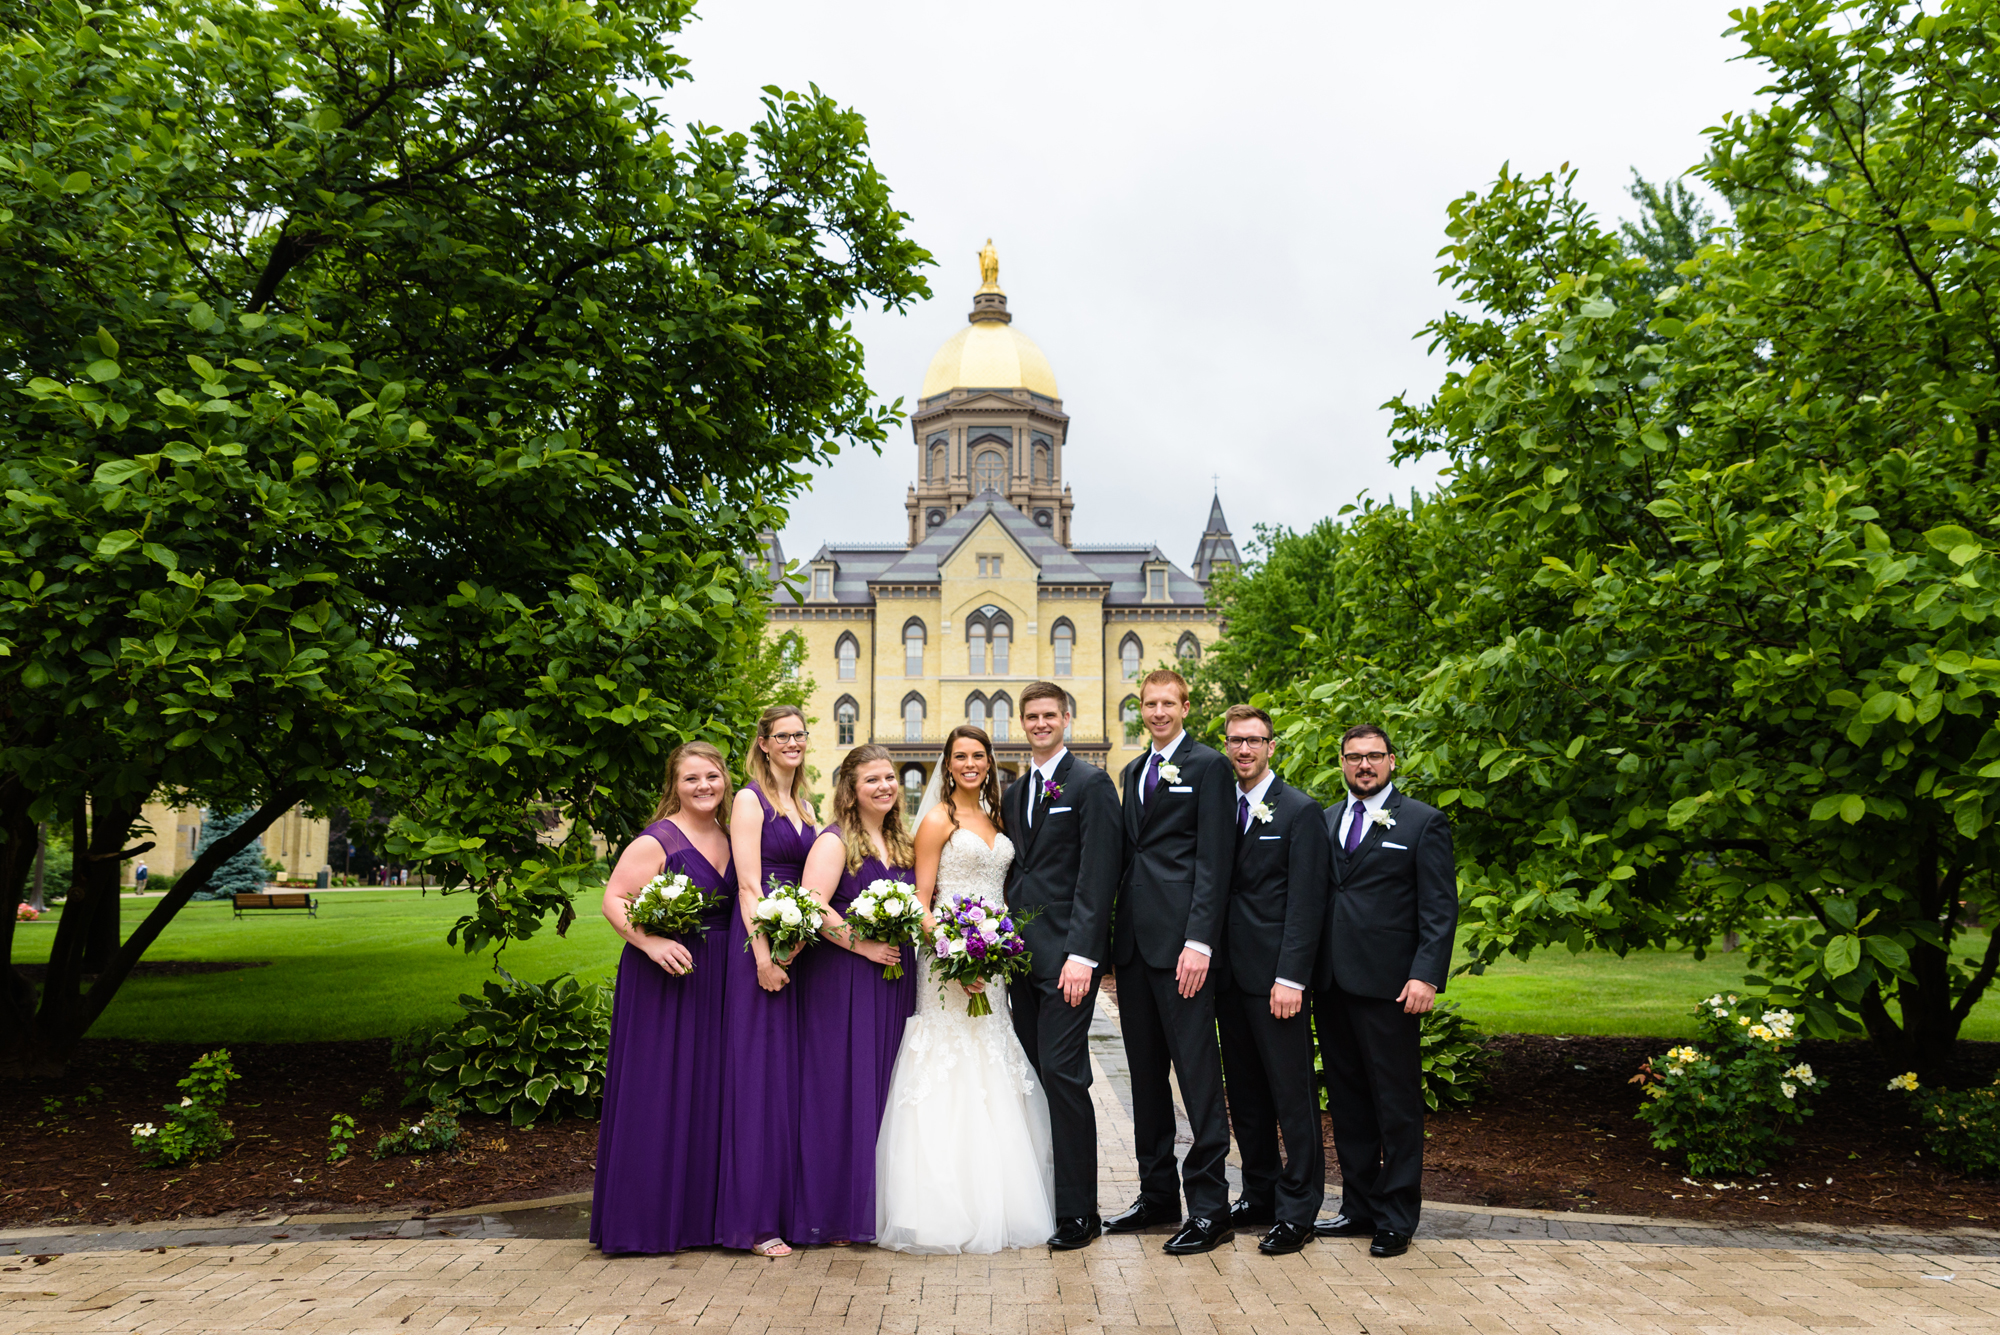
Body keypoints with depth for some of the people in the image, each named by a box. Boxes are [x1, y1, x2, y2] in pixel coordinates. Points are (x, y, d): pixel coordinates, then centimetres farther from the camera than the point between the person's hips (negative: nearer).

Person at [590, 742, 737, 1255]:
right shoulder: (656, 840, -10)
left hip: (715, 980, 7)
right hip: (662, 979, -7)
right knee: (656, 1093, -1)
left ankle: (700, 1213, 22)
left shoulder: (729, 839, 11)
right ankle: (646, 1217, 11)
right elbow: (614, 901, -14)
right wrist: (652, 943, -27)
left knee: (707, 1091, 11)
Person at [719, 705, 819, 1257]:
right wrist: (764, 956, -19)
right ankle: (756, 1218, 4)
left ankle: (794, 1205, 20)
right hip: (762, 943, -7)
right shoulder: (750, 800, -5)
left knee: (797, 1072, 10)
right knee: (760, 1072, -3)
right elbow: (749, 885, -12)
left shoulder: (805, 807, 17)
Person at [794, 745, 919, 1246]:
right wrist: (863, 945, -17)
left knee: (885, 1087, 10)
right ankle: (836, 1211, 9)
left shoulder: (901, 843, 14)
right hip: (844, 980, -7)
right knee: (842, 1088, -2)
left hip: (893, 982, 7)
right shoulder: (835, 842, -8)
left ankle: (878, 1205, 20)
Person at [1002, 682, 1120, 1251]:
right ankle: (1038, 1199, 18)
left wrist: (1082, 954, -17)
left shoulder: (1091, 784, -4)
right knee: (1034, 1074, 8)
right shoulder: (1013, 793, 18)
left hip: (1068, 954, -6)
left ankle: (1078, 1213, 1)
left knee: (1062, 1073, -8)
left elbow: (1098, 875, -11)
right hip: (1022, 954, 7)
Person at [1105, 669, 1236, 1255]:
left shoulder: (1207, 765, -3)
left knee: (1198, 1072, -3)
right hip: (1133, 940, 8)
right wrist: (1117, 941, 14)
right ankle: (1157, 1195, 23)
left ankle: (1210, 1207, 4)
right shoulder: (1134, 771, 19)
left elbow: (1213, 860, -10)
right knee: (1146, 1072, 13)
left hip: (1180, 941, -7)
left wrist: (1199, 942, -18)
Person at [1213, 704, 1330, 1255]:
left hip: (1276, 977, -6)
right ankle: (1260, 1194, 25)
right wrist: (1209, 959, 5)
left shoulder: (1300, 812, -5)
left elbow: (1305, 903, -10)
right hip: (1231, 975, 6)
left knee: (1293, 1096, 0)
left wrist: (1291, 978, -16)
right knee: (1245, 1095, 13)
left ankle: (1296, 1212, 10)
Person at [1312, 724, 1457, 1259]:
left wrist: (1426, 976, -15)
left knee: (1397, 1105, 2)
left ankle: (1396, 1219, 13)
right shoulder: (1326, 821, 15)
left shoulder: (1423, 823, 0)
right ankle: (1358, 1206, 24)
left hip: (1388, 987, -5)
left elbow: (1440, 908, -5)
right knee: (1347, 1101, 12)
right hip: (1332, 983, 5)